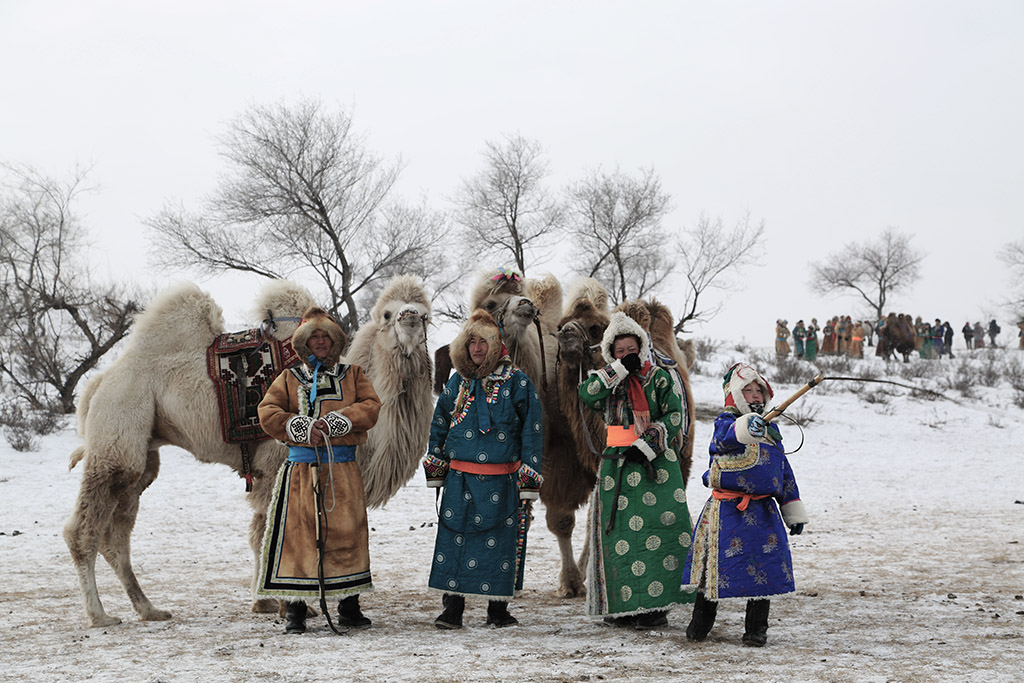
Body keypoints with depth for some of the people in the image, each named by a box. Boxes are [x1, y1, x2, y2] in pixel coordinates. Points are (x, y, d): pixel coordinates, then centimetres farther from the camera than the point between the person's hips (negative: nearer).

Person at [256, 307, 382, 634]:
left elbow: (371, 406, 0)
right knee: (297, 532, -4)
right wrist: (302, 427, -13)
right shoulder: (289, 379, 13)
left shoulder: (353, 375, 14)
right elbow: (267, 412, 1)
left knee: (347, 532, 0)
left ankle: (349, 607, 11)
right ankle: (295, 609, 3)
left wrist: (336, 422, -14)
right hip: (300, 467, -1)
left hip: (343, 470, 1)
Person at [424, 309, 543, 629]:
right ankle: (452, 608, 4)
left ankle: (498, 609, 13)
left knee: (501, 541, 2)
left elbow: (531, 430, 0)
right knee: (454, 538, -2)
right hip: (460, 478, 3)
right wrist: (435, 464, 18)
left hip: (501, 480, -3)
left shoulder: (516, 381, -1)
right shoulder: (458, 381, 10)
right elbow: (440, 422, 21)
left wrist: (529, 477, -4)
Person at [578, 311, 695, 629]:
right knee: (619, 534, 0)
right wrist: (620, 369, -11)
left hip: (655, 464, -3)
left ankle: (654, 604, -6)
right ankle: (622, 606, 6)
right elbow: (586, 393, -8)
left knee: (656, 532, -9)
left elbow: (674, 418, -4)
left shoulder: (661, 378, 5)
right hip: (617, 467, 3)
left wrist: (646, 444, -15)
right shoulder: (608, 380, 13)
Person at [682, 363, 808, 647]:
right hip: (727, 512, -5)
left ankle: (756, 629, 14)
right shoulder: (725, 423, -5)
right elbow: (727, 436, -32)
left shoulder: (770, 429, 15)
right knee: (716, 568, 2)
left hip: (763, 513, 5)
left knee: (764, 570, 1)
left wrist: (793, 512, 20)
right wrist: (746, 427, -55)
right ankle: (700, 623, 20)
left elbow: (785, 472, 21)